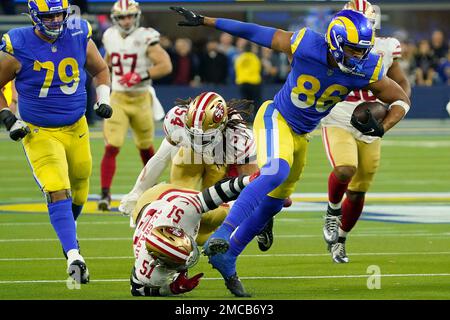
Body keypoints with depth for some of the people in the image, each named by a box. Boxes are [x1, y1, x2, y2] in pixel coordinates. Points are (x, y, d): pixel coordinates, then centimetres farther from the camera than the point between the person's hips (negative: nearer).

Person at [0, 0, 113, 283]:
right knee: (58, 193, -19)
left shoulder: (79, 37, -6)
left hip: (77, 129, 4)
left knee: (78, 193, 16)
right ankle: (73, 256, -24)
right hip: (39, 133, -4)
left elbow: (100, 70, 13)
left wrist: (103, 99, -2)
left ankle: (68, 229, 46)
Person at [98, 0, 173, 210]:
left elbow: (166, 65, -18)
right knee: (111, 148, -13)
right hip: (117, 99, 2)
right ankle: (105, 195, -15)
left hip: (141, 99, -2)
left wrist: (141, 76, -27)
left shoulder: (145, 38, -13)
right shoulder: (110, 37, 2)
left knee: (145, 148, 17)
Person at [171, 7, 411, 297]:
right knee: (276, 172, -33)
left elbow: (401, 100, -4)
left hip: (302, 134, 6)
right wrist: (203, 21, -11)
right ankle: (222, 236, -37)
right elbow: (254, 32, -15)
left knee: (272, 204, 12)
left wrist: (382, 128, -23)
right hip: (276, 119, -6)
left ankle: (226, 258, 27)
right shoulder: (305, 45, -26)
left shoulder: (368, 70, -17)